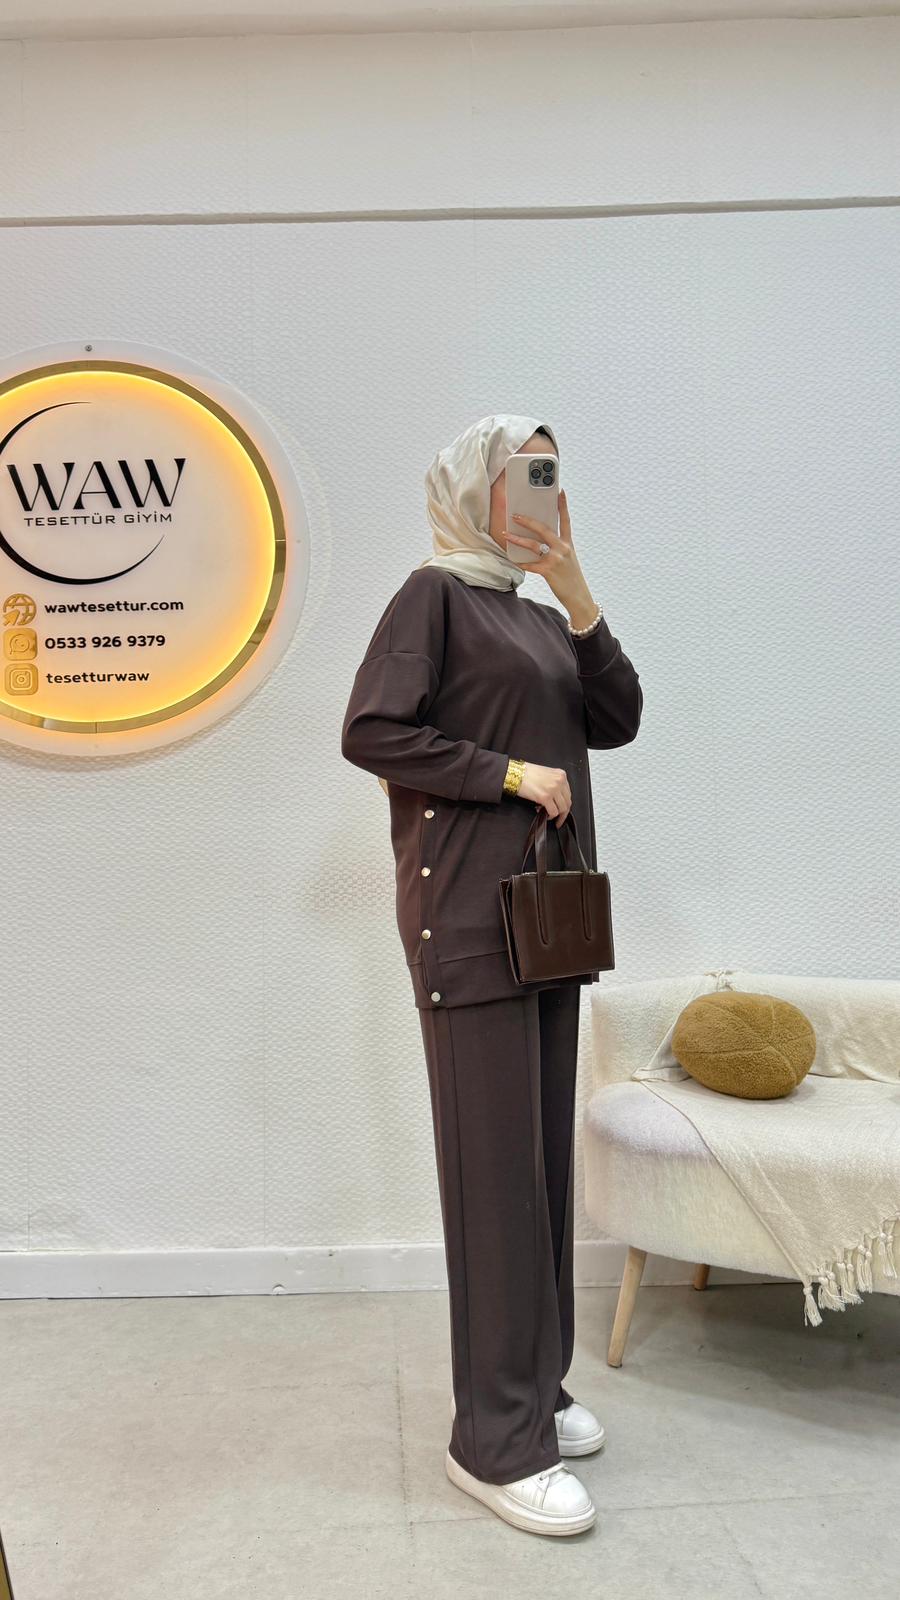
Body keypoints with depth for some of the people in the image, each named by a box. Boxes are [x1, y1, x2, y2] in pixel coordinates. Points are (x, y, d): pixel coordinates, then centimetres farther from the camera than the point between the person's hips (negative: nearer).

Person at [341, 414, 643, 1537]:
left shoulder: (539, 617, 19)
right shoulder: (434, 594, -3)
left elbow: (618, 720, 8)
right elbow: (370, 731, -13)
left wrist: (573, 585, 1)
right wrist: (512, 773, -13)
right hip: (468, 908, -8)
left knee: (545, 1151, 12)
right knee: (495, 1162, -4)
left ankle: (535, 1383, 26)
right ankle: (495, 1440, 7)